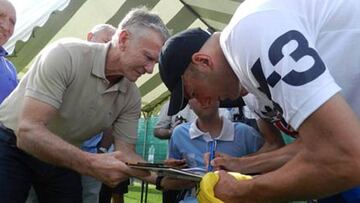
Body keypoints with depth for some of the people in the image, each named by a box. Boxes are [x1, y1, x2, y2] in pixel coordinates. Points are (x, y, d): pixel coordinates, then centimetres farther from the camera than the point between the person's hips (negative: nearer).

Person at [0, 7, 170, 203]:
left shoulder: (131, 97, -10)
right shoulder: (66, 55, -28)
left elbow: (126, 154, -5)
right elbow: (28, 131, -35)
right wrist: (91, 164, -46)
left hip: (63, 159, 5)